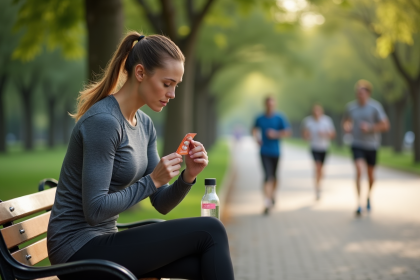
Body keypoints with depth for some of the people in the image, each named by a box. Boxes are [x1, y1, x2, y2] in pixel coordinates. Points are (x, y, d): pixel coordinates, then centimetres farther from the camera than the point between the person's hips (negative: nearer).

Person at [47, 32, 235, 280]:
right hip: (78, 248, -8)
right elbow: (94, 210, -22)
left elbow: (161, 204, 9)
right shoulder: (103, 121, -19)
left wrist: (188, 176, -9)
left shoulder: (144, 124, 9)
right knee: (209, 232, -13)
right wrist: (152, 180, -21)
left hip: (101, 241, 8)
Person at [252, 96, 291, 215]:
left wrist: (276, 134, -18)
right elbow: (254, 129, 21)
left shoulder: (280, 118, -3)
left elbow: (287, 132, -4)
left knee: (274, 176, 14)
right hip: (264, 151, -1)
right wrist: (257, 138, 4)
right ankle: (267, 203, -16)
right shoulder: (260, 119, 3)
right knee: (267, 176, -12)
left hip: (275, 151, 1)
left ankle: (273, 194, 42)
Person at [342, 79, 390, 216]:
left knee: (370, 174, 14)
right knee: (359, 171, -20)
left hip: (372, 145, 0)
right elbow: (346, 121, 18)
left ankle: (369, 196, 43)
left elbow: (385, 125, -10)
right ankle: (359, 203, -22)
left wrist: (370, 128, -21)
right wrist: (346, 127, -4)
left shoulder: (375, 106, -9)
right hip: (357, 145, 0)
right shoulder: (351, 107, -1)